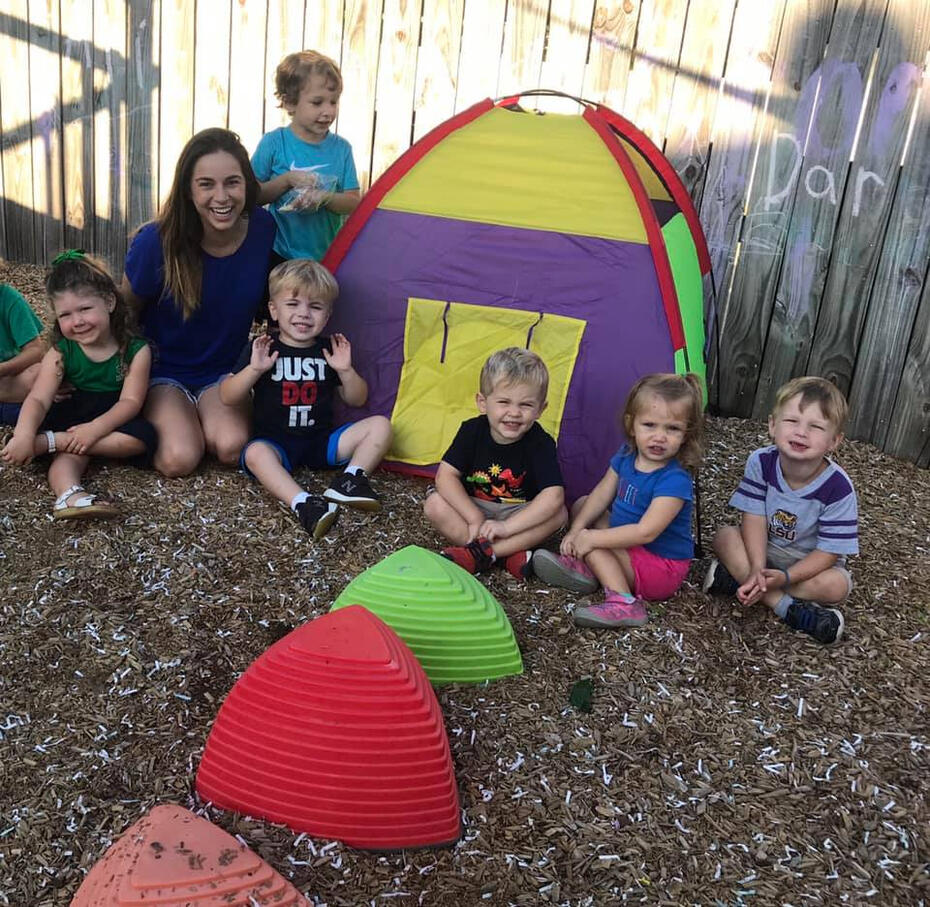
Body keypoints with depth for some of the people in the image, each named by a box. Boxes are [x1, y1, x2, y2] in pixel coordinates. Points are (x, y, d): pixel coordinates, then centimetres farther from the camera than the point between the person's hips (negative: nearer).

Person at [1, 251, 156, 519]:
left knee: (144, 436, -32)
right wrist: (23, 436, -36)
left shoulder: (136, 350, -12)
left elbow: (130, 402, -17)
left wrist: (96, 428, -34)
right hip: (73, 418, 1)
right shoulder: (60, 353, -6)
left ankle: (49, 442, -30)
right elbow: (38, 399, -16)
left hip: (113, 422, -1)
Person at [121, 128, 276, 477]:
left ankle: (196, 418, 8)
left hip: (224, 372, 2)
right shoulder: (156, 242, -23)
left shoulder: (263, 229, -16)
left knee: (231, 448, -25)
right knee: (179, 459, -23)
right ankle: (157, 422, 11)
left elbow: (269, 298, 4)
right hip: (163, 371, -2)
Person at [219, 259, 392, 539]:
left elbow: (356, 400, 10)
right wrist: (254, 369, -18)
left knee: (380, 425, -10)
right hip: (275, 442, -3)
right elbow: (228, 398, -3)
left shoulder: (329, 350, 6)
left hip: (321, 441, 3)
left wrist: (345, 370, -8)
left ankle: (350, 480, -24)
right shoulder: (262, 349, 0)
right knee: (256, 453, -37)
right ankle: (302, 504, -49)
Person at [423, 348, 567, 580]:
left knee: (559, 513, -28)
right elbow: (445, 476, -18)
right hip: (473, 507, 1)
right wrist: (475, 518, -28)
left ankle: (478, 554, -30)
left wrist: (506, 527, -34)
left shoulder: (540, 443, -20)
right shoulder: (472, 431, -14)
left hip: (520, 514, -1)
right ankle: (510, 555, -28)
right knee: (434, 504, -24)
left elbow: (553, 496, -31)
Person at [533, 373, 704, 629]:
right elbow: (601, 496, 2)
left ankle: (623, 603, -30)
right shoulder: (625, 457, -3)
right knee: (582, 505, 8)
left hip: (662, 566, -9)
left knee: (592, 544, -22)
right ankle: (583, 567, -8)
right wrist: (576, 529, -13)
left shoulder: (675, 481, -28)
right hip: (631, 546, 9)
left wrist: (593, 538, -27)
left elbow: (646, 532, -32)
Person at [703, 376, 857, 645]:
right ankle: (787, 607, -28)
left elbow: (829, 550, -21)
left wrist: (785, 577, -33)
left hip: (810, 561, -2)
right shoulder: (760, 462, -18)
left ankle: (739, 578, -24)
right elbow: (754, 519, -18)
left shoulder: (838, 488, -25)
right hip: (763, 550, 2)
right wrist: (758, 569, -32)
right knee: (725, 536, -24)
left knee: (837, 585, -31)